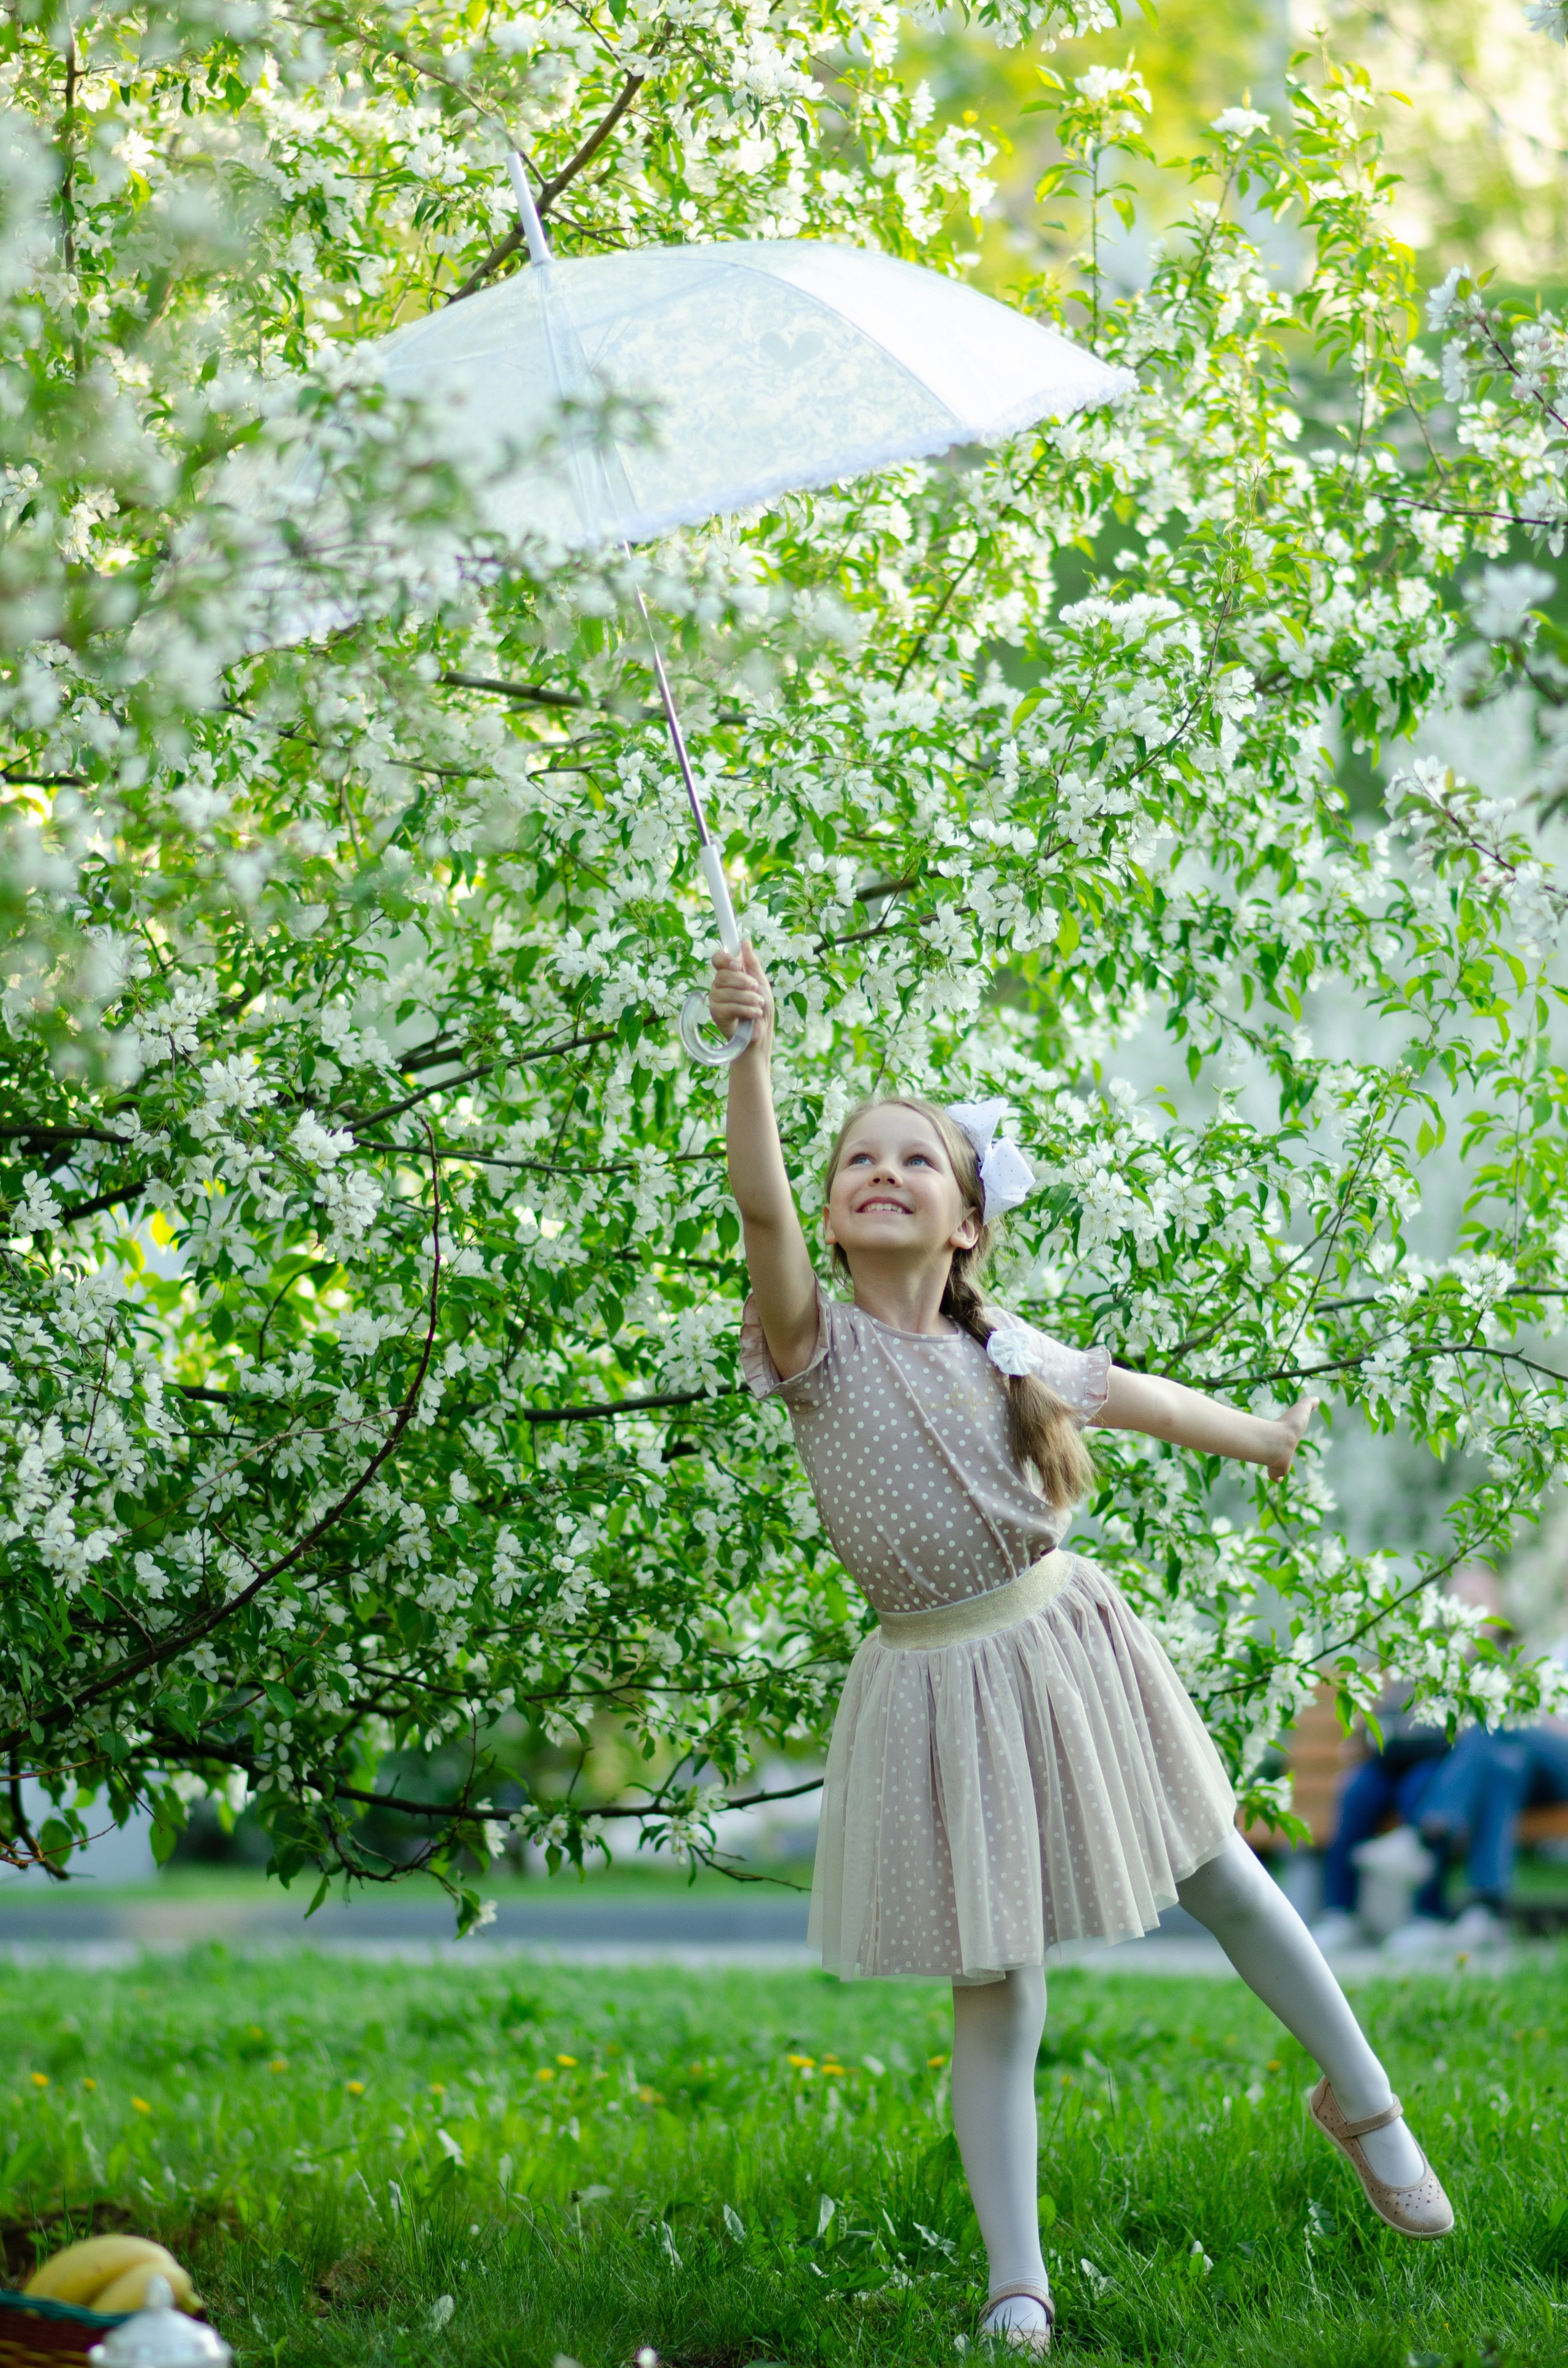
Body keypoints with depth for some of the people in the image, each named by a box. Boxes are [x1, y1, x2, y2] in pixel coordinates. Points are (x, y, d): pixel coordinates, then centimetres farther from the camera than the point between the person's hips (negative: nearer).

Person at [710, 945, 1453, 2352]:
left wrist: (1261, 1436, 32)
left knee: (1219, 1877, 15)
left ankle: (1362, 2102, 37)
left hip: (1064, 1641, 3)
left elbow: (1127, 1394, 18)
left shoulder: (1001, 1349, 1)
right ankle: (1017, 2285, 8)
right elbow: (761, 1203, -29)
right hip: (935, 1684, -3)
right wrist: (750, 1056, -44)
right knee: (993, 1996, -2)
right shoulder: (818, 1346, -11)